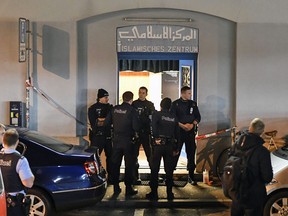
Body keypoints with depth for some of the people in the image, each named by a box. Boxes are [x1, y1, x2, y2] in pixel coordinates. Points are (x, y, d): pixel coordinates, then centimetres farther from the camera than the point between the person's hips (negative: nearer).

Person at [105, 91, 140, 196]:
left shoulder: (115, 109, 0)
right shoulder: (132, 110, -12)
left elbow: (107, 122, 3)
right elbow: (136, 127, -15)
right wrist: (135, 131, 7)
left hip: (116, 139, 4)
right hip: (127, 140, -4)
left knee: (115, 163, 12)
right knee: (129, 164, 5)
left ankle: (116, 187, 18)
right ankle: (129, 188, 8)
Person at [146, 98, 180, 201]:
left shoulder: (156, 114, -3)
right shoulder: (174, 117, 10)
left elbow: (154, 126, -22)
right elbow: (177, 133, 14)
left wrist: (156, 138, -14)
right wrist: (176, 147, 19)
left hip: (158, 144, -3)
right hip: (170, 145, 4)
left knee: (154, 169, 4)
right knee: (169, 170, 9)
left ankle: (154, 193, 6)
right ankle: (169, 193, 12)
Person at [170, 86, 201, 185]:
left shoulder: (193, 104, 11)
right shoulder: (175, 104, -1)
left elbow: (198, 117, 12)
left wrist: (193, 124, -7)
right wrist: (182, 126, -15)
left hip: (191, 132, 4)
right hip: (179, 131, -3)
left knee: (191, 153, 5)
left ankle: (191, 175, 14)